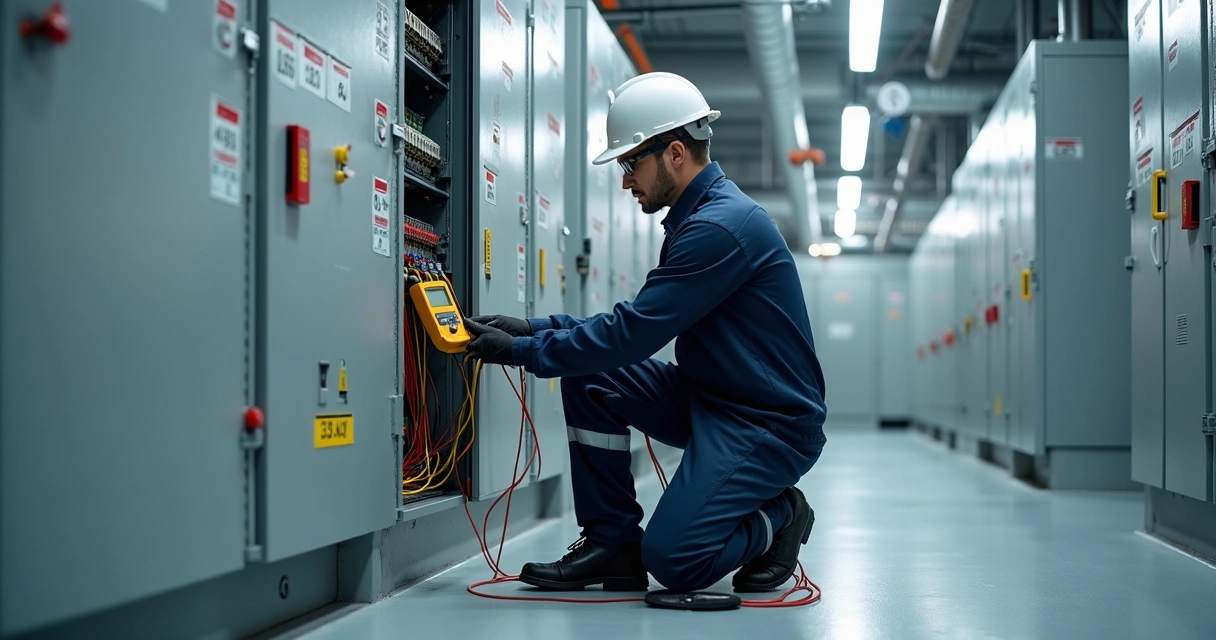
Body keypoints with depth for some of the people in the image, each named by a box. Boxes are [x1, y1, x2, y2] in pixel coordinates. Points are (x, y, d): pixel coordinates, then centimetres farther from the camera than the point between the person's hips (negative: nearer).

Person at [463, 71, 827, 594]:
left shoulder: (721, 227, -22)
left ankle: (776, 520, 7)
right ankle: (611, 542, 2)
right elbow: (637, 327, 13)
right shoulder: (695, 217, 11)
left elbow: (633, 333, -24)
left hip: (773, 423, -10)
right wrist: (533, 328, 5)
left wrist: (521, 352, -16)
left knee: (671, 559, -22)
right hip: (709, 402, 10)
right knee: (590, 376, -4)